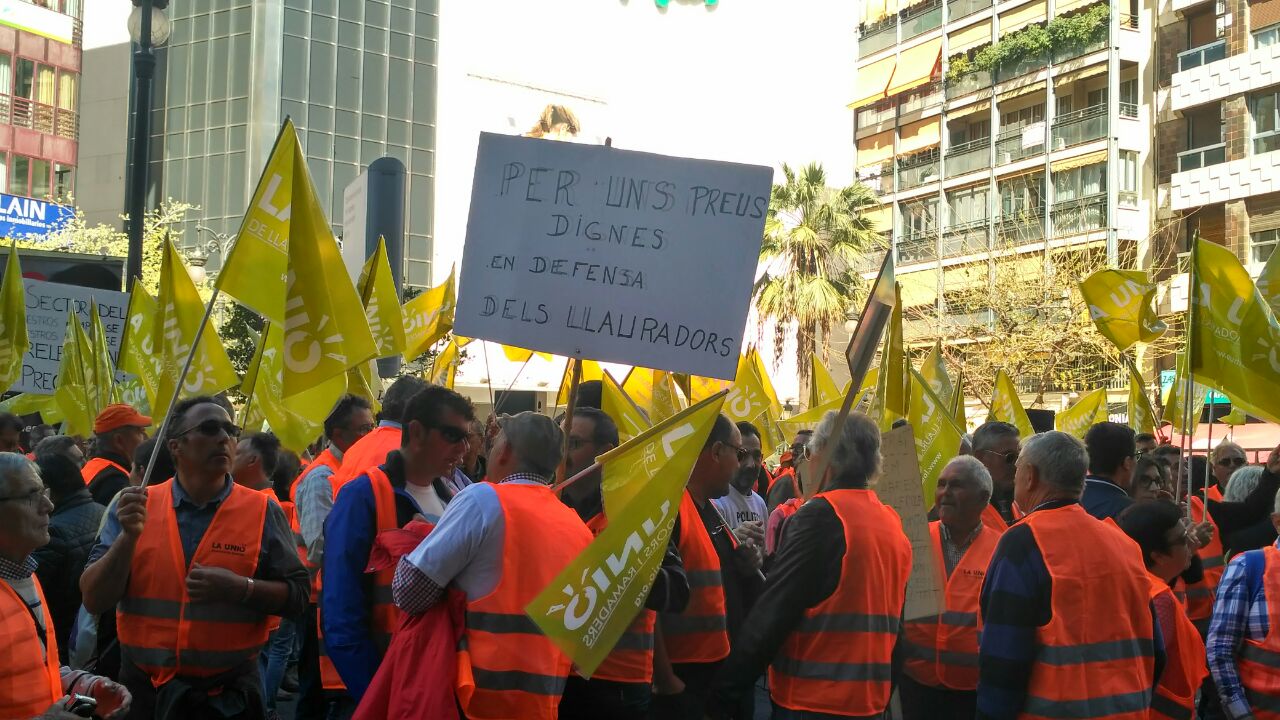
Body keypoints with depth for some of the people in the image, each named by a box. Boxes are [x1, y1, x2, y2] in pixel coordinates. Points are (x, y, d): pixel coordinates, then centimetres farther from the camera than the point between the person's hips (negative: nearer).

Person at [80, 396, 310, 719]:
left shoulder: (263, 512, -4)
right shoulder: (131, 508, -1)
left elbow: (297, 595, -3)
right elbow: (94, 600, -4)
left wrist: (241, 589, -19)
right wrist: (129, 536, -18)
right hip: (143, 690, 1)